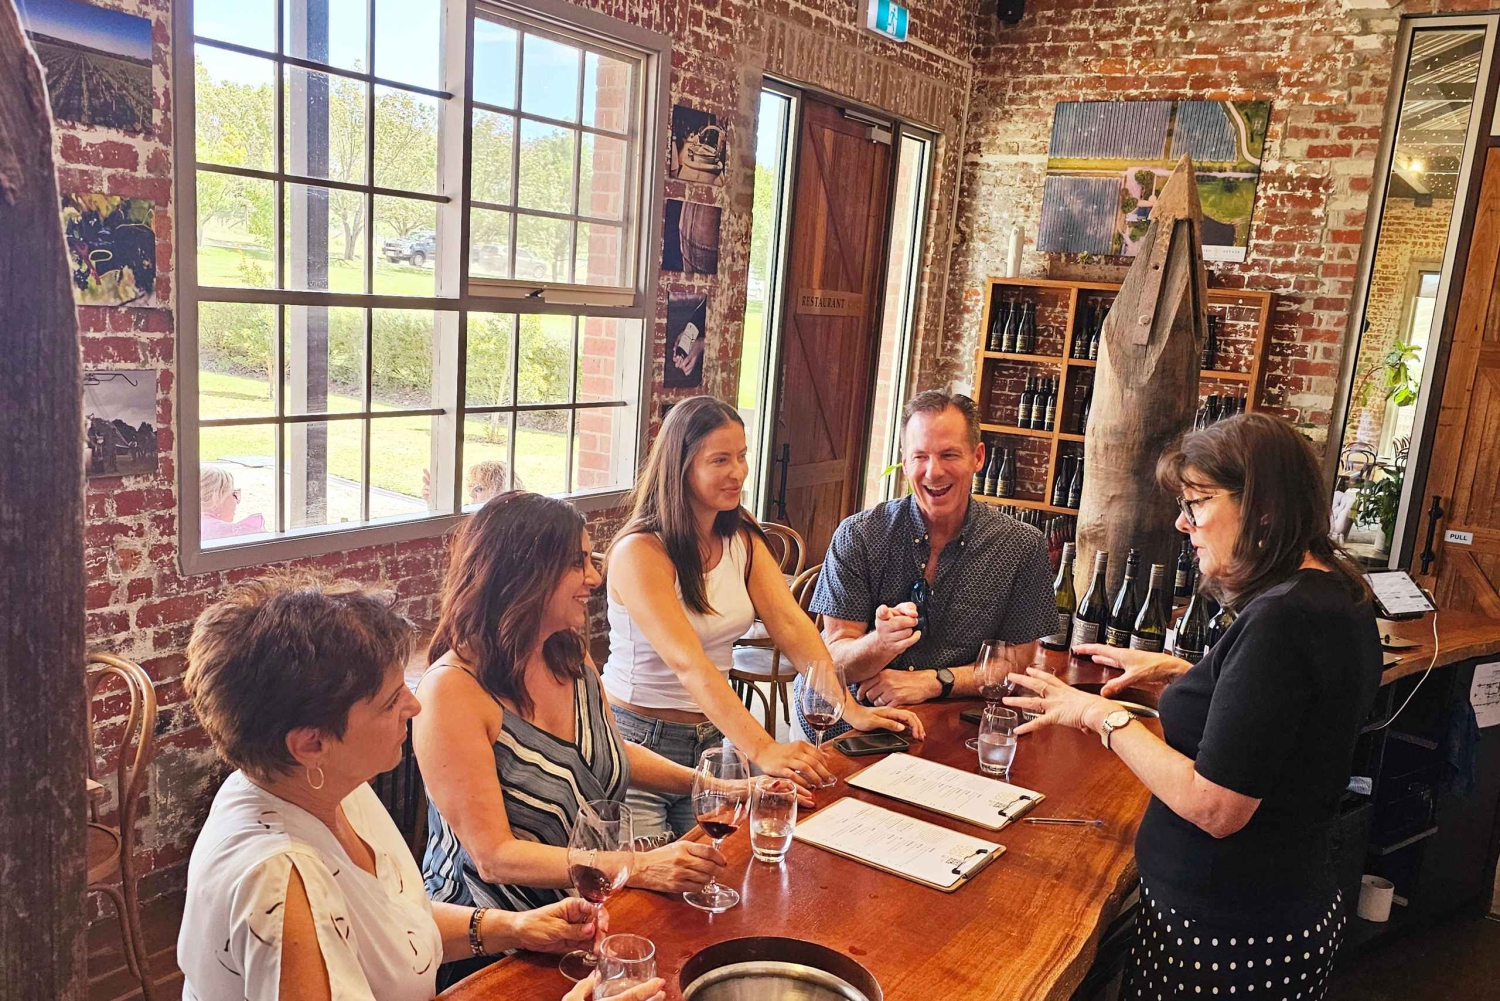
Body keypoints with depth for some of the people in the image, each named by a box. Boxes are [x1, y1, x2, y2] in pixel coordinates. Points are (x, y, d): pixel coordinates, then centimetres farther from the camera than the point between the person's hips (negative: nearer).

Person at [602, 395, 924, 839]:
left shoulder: (743, 539, 3)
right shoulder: (640, 552, -20)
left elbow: (791, 625, -5)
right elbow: (688, 663, -30)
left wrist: (852, 710, -17)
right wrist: (763, 750, -39)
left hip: (713, 735, 6)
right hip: (639, 738, -6)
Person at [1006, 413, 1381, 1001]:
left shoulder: (1281, 618, -26)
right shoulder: (1338, 599, 4)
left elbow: (1215, 808, -27)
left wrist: (1103, 717, -18)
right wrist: (1178, 673, 13)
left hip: (1231, 938, -9)